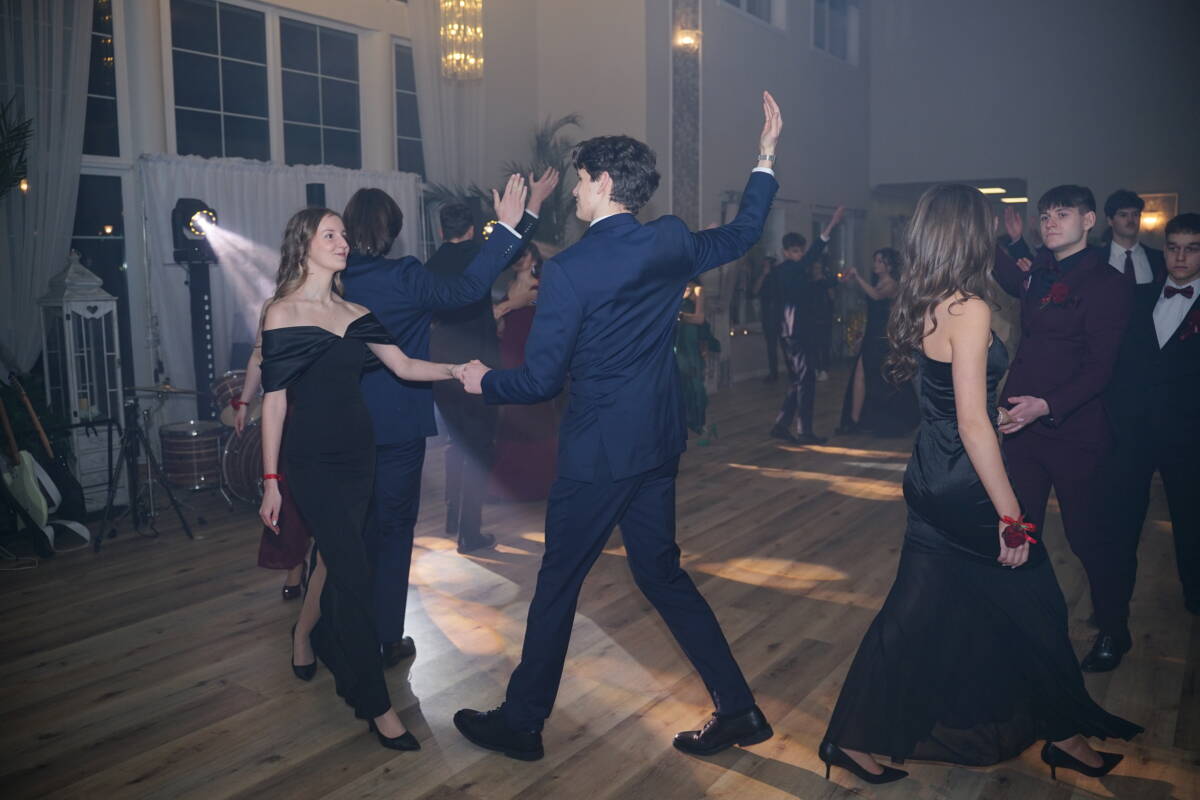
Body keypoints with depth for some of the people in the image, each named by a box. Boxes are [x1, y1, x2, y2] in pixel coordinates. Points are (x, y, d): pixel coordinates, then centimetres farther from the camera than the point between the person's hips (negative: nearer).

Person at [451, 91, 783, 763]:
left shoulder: (569, 270, -17)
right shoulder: (670, 242, 0)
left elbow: (539, 381, -15)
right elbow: (742, 235, 20)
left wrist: (485, 381, 5)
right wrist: (766, 161, 30)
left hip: (598, 452, -6)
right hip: (660, 442, 7)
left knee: (558, 583, 8)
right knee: (661, 571, 19)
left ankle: (521, 721, 25)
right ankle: (738, 708, 23)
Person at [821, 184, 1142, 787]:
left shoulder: (921, 306, 5)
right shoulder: (969, 310, -20)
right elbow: (972, 422, -23)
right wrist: (1011, 516, -20)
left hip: (932, 483, 8)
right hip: (967, 489, -8)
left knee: (915, 613, 16)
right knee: (1035, 607, 13)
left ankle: (856, 738, 24)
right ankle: (1064, 733, 33)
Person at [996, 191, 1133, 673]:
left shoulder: (1107, 284, -11)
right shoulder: (1037, 270, 10)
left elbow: (1101, 367, -17)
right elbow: (1014, 282, 36)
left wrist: (1049, 406, -30)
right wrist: (1012, 241, 19)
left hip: (1073, 431, -7)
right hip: (1023, 424, 7)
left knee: (1086, 537, 2)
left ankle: (1113, 631, 25)